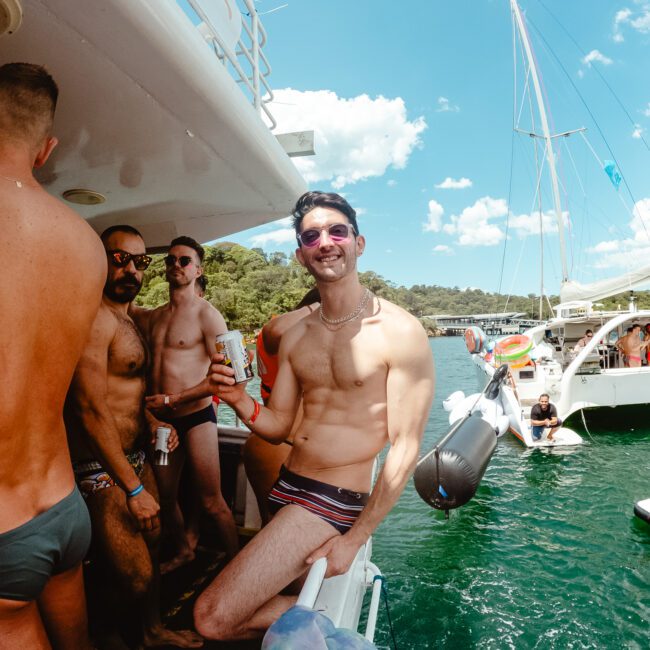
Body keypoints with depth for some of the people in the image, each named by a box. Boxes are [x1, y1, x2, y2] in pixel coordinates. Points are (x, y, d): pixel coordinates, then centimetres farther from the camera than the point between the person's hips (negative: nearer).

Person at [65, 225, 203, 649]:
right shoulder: (96, 316, -18)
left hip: (135, 459, 10)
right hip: (103, 470, -9)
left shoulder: (129, 321, 14)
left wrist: (153, 420, 5)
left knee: (152, 548, 21)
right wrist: (134, 488, -19)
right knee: (135, 577, -2)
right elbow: (91, 408, -23)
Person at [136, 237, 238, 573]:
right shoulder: (153, 317, 10)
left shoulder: (207, 315, -9)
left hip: (196, 416, -6)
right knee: (165, 497, 19)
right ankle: (183, 550, 43)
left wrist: (170, 399, -13)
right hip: (161, 419, 6)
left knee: (211, 502, 1)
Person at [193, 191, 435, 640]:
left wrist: (353, 540, -12)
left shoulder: (401, 333, -16)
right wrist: (240, 400, -14)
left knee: (214, 618, -12)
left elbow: (404, 451, -14)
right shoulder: (295, 337, 3)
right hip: (286, 488, 7)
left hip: (334, 502, -7)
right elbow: (278, 427, 7)